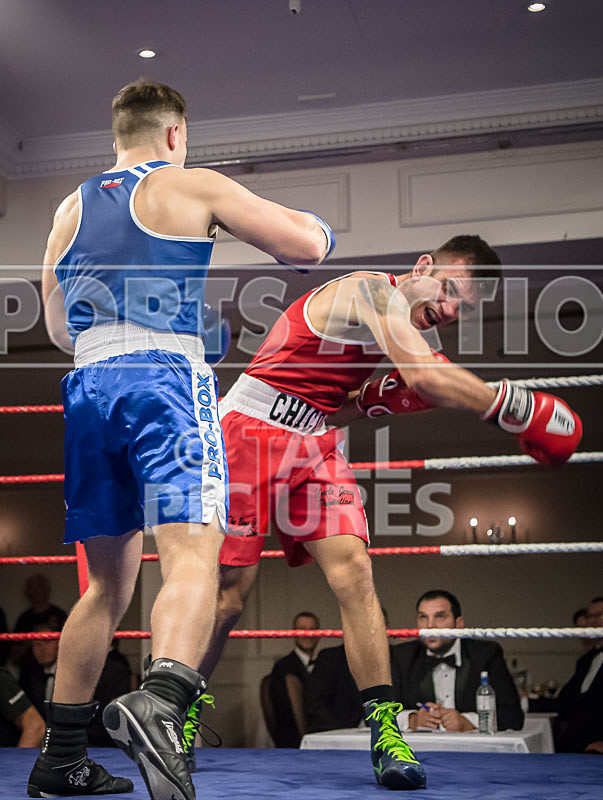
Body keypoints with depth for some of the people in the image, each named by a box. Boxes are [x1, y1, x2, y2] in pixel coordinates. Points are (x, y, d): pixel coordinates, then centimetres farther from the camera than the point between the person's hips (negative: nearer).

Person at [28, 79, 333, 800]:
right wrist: (311, 225, 27)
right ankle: (158, 702, -45)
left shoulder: (71, 207, 22)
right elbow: (307, 246, 3)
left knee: (108, 581, 16)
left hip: (88, 388, 6)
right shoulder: (193, 186, 7)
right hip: (166, 383, -5)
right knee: (191, 555, -17)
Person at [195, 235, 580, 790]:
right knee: (230, 594, -4)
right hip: (249, 429, -8)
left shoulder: (392, 318, 14)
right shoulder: (375, 290, -15)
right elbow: (425, 375, -30)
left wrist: (378, 399, 0)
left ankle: (386, 733, -13)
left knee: (355, 572, -12)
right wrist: (516, 408, -26)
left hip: (312, 444, 8)